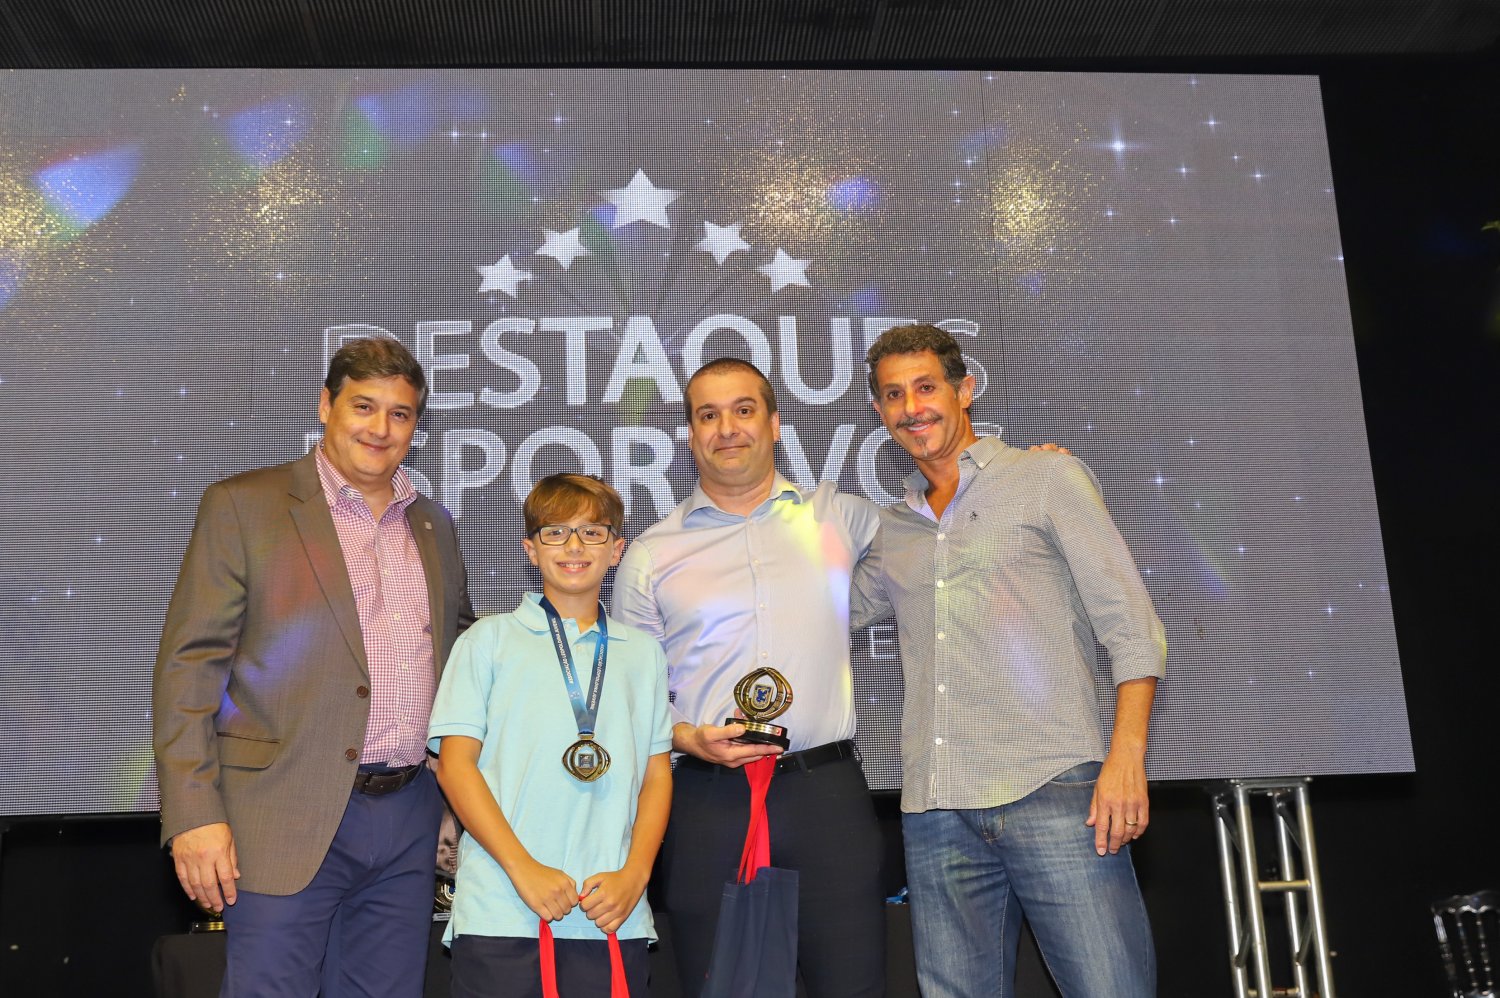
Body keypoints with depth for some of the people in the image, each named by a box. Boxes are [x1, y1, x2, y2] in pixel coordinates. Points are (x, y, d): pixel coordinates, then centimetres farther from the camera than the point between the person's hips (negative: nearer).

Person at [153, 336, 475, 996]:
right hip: (287, 823, -5)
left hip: (409, 819, 5)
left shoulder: (433, 525, 14)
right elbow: (189, 663, -6)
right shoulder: (242, 506, -2)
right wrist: (194, 813, -13)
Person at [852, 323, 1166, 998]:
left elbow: (1129, 625, 0)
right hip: (936, 814, 5)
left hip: (1053, 791, -4)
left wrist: (1126, 757, -11)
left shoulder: (1046, 477, 7)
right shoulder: (890, 531, 20)